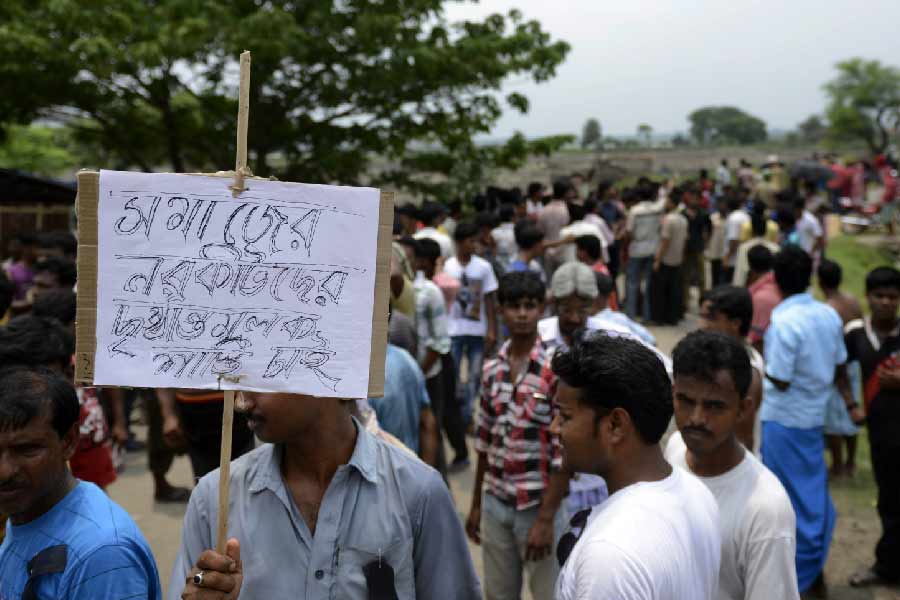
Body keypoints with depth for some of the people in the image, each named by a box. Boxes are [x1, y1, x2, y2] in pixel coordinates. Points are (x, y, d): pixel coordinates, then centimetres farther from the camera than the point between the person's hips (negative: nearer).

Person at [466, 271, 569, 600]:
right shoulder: (491, 369, 4)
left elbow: (564, 451, -14)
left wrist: (546, 518, -15)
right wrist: (476, 503, 14)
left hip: (539, 505, -5)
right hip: (495, 503, 5)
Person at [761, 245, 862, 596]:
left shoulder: (783, 323, -22)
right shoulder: (829, 315, 0)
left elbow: (779, 381, -20)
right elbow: (839, 367, 8)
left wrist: (760, 351, -5)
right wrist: (850, 404, 17)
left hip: (783, 421, -7)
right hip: (815, 416, 7)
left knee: (790, 500, 7)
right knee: (815, 494, 16)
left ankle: (798, 577, 18)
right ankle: (815, 572, 27)